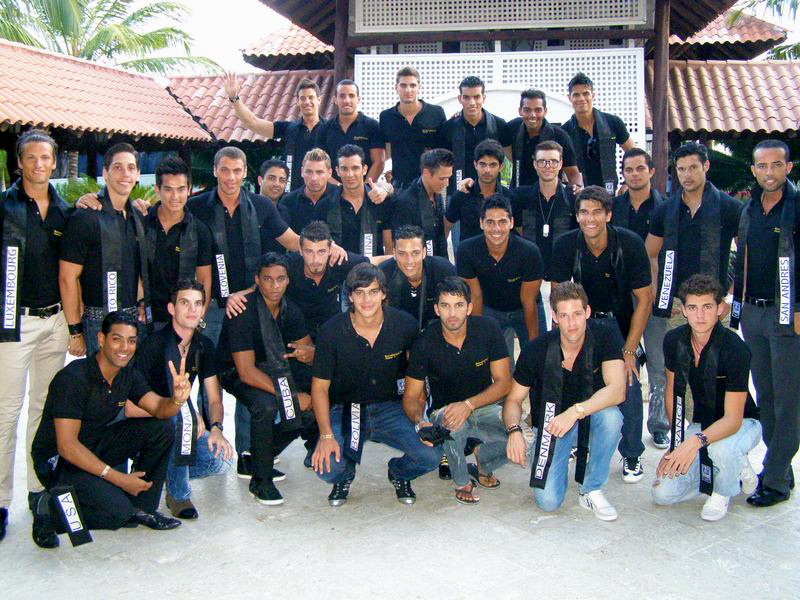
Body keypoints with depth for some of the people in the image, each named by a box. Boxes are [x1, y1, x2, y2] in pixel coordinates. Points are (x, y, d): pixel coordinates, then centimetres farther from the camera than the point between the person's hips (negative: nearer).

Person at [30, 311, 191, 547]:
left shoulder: (128, 374, -1)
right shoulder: (72, 378, -24)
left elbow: (159, 409, -8)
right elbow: (67, 446, -26)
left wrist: (177, 399, -34)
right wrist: (119, 478, -26)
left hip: (98, 446, 7)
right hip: (58, 461, -7)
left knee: (162, 428, -10)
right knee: (117, 511, -26)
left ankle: (141, 508, 1)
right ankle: (51, 510, -1)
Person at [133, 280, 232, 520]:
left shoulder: (203, 346, 0)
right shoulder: (154, 345, -19)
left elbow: (215, 399, 3)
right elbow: (131, 408, -21)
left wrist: (216, 428, -18)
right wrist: (182, 409, -25)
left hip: (181, 427, 5)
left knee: (222, 460, -19)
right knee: (182, 412, -36)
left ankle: (162, 472, 8)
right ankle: (179, 493, -19)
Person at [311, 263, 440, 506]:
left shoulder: (405, 325, -10)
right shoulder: (332, 331, -13)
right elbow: (320, 386, -7)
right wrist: (326, 435, -19)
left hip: (390, 407, 1)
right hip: (346, 409, -1)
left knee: (430, 456, -22)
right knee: (326, 465, -27)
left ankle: (399, 473, 16)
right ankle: (344, 476, 15)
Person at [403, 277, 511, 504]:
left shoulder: (488, 329, -12)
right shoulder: (425, 343, -15)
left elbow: (503, 382, -11)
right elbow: (411, 396, -10)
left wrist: (468, 405, -27)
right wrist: (420, 422, -33)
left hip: (484, 408, 2)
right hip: (444, 410, -1)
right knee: (450, 422, -38)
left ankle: (483, 460, 9)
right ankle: (462, 482, -7)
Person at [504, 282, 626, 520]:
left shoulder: (606, 335, -19)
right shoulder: (536, 350, -17)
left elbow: (617, 390, -30)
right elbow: (514, 399, -6)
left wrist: (575, 412, -43)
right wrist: (514, 431, -26)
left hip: (591, 417, 1)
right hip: (551, 423, 0)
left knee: (611, 416, -36)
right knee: (548, 501, -17)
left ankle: (591, 491, -12)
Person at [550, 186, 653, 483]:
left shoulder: (630, 244, -18)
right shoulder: (564, 245, -14)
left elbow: (644, 299, -12)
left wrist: (629, 350, -15)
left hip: (620, 321, -1)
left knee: (628, 387, -13)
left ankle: (632, 454, 9)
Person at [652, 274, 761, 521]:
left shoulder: (735, 349, -27)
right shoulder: (674, 340, -11)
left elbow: (733, 419, -29)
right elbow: (672, 391, 3)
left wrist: (696, 441, -46)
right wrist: (677, 442, -2)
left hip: (742, 424, -5)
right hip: (701, 423, 5)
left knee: (720, 448, -41)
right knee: (663, 494, -9)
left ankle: (722, 492, -4)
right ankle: (735, 471, 15)